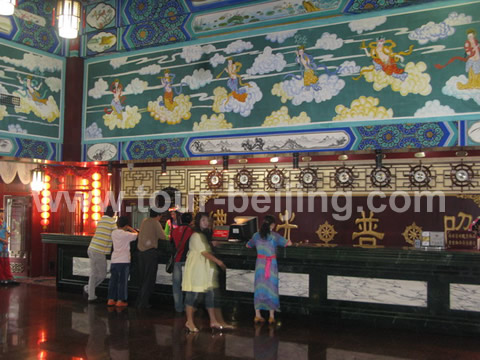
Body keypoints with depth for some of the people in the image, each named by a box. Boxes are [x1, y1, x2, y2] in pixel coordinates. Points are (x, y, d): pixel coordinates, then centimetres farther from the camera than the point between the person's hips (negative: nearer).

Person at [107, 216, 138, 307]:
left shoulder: (113, 233, 6)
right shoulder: (126, 234, -11)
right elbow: (136, 234, 2)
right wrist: (129, 228, 9)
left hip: (114, 260, 6)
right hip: (124, 261, -5)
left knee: (113, 280, 12)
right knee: (123, 281, 2)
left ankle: (111, 299, 15)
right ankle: (120, 300, 3)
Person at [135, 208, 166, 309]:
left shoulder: (144, 221, 12)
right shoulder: (156, 223, -7)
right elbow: (162, 236, -11)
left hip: (141, 251, 7)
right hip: (150, 252, -6)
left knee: (141, 277, 15)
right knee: (149, 279, 1)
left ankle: (139, 301, 19)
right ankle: (143, 302, 0)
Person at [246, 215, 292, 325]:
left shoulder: (257, 235, 3)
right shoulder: (274, 236, -6)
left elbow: (248, 246, 17)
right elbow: (289, 243, -2)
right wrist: (288, 241, 21)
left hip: (260, 264, 3)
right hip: (271, 264, -3)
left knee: (259, 288, 9)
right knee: (271, 288, 4)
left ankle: (257, 315, 13)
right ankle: (271, 316, 8)